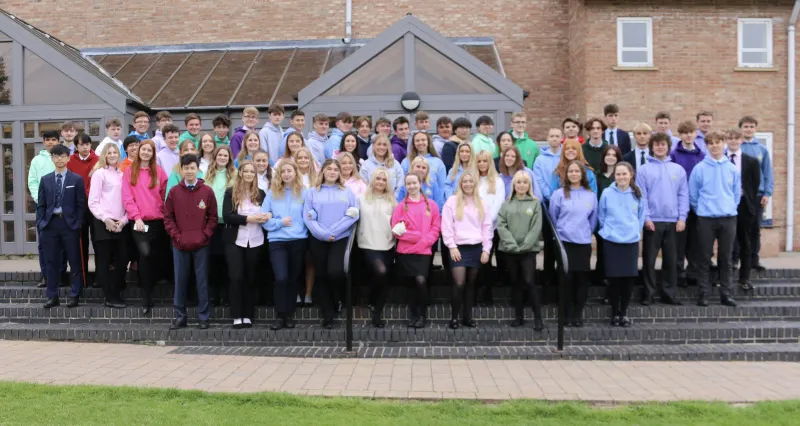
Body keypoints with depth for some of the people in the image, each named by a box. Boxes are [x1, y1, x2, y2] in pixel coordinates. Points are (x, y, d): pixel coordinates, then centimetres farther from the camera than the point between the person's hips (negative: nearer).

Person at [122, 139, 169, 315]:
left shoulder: (159, 172, 7)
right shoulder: (130, 172, 5)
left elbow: (165, 196, 9)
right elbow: (127, 197, -1)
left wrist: (165, 214, 1)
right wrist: (136, 216, -8)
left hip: (157, 221, 2)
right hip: (138, 221, -2)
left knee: (155, 256, 6)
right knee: (145, 253, -18)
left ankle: (148, 290, 24)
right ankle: (147, 296, -12)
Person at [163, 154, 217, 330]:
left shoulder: (207, 191, 0)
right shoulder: (174, 192, 3)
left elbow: (213, 217, 2)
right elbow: (168, 217, 5)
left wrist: (204, 235, -7)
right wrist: (176, 235, -5)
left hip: (201, 244, -1)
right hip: (179, 244, 1)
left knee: (202, 281, 4)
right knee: (180, 281, 7)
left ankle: (203, 317, 12)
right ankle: (180, 317, 16)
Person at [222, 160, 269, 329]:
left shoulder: (260, 193, 9)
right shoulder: (230, 192, 0)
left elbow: (266, 214, 13)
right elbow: (226, 216, -10)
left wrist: (267, 216, -11)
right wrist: (248, 218, -18)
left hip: (255, 241, 3)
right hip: (235, 240, -2)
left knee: (250, 278, 6)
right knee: (236, 277, -5)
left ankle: (248, 315, 11)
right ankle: (237, 316, 1)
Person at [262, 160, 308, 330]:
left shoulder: (304, 192, 5)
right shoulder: (272, 192, 6)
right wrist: (279, 222, -9)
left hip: (298, 240, 1)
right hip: (277, 240, -1)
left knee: (294, 279, 9)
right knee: (281, 278, -14)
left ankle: (289, 315, 20)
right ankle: (279, 316, -1)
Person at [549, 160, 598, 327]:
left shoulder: (591, 195, 7)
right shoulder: (559, 194, -2)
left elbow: (593, 219, 13)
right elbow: (553, 217, 4)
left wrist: (586, 233, 11)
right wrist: (560, 233, 7)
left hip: (584, 243, 2)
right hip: (564, 242, -2)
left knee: (582, 278, 3)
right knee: (567, 278, 0)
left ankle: (578, 314, 13)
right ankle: (568, 314, 10)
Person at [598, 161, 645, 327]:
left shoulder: (638, 195, 1)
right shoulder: (607, 194, -4)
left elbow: (640, 217, 12)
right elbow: (601, 216, 5)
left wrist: (633, 231, 7)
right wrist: (608, 231, 4)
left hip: (632, 242, 2)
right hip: (611, 242, -2)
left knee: (629, 278, 4)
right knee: (614, 279, 1)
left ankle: (624, 313, 18)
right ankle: (615, 313, 15)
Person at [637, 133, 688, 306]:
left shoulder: (678, 169, 7)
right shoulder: (644, 169, 1)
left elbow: (683, 195, 5)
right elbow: (641, 195, -3)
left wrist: (682, 217, -4)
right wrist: (646, 217, -11)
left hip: (673, 221, 2)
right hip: (652, 221, -2)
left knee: (670, 259, 8)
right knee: (649, 259, 2)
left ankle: (669, 293, 16)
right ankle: (649, 293, 10)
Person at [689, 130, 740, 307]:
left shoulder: (733, 169, 5)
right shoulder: (699, 168, -3)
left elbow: (737, 193, 13)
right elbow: (692, 194, 2)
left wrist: (730, 208, 8)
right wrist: (702, 209, 5)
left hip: (728, 218, 2)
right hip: (706, 219, -2)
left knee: (725, 258, 8)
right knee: (704, 258, 2)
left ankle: (725, 293, 16)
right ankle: (704, 293, 9)